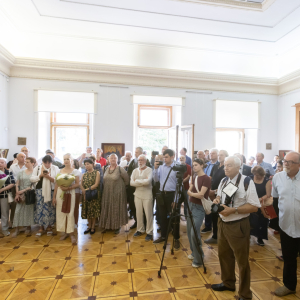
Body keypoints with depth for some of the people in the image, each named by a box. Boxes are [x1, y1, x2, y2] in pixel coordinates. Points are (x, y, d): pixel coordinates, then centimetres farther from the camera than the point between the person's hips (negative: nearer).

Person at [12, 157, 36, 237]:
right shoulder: (21, 172, 7)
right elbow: (17, 184, 7)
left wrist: (24, 190, -14)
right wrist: (17, 194, -4)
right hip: (21, 195, 3)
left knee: (29, 210, 4)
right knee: (18, 211, 1)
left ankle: (28, 227, 19)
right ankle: (17, 229, 11)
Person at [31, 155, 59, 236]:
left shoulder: (55, 168, 3)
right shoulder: (37, 168, 8)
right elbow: (32, 179, 5)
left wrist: (49, 177, -17)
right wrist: (40, 175, -9)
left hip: (51, 191, -1)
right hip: (40, 191, 1)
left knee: (50, 209, 3)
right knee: (40, 208, 2)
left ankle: (49, 226, 19)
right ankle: (41, 227, 16)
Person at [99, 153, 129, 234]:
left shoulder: (120, 169, -12)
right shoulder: (107, 169, 5)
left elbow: (127, 180, -6)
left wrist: (120, 186, 2)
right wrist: (108, 187, 9)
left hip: (117, 193, -5)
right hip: (107, 193, 5)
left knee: (116, 209, 6)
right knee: (107, 209, 12)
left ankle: (117, 227, 22)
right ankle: (107, 225, 29)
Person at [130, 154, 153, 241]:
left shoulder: (149, 170, -8)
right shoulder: (135, 170, 7)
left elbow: (148, 181, -23)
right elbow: (131, 183, -2)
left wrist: (137, 181, -10)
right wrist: (143, 182, -11)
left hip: (147, 195, -5)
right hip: (137, 194, 5)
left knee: (148, 214, 3)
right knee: (139, 213, 13)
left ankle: (149, 232, 18)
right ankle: (140, 230, 30)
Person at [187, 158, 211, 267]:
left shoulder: (206, 178, -13)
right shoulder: (194, 177, 11)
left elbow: (201, 195, -19)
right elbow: (189, 191, 8)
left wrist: (191, 193, -6)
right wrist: (193, 193, -10)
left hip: (199, 208, -7)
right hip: (191, 205, 7)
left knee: (194, 233, -9)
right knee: (189, 232, 12)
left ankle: (198, 259, 8)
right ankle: (194, 253, 32)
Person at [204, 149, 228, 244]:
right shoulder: (215, 167, 9)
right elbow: (210, 179, 13)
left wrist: (215, 191, -18)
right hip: (213, 195, 7)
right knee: (214, 216, 14)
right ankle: (214, 236, 28)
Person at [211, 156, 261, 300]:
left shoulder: (246, 181, -16)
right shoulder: (223, 181, 6)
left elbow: (254, 206, -18)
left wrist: (233, 210, -25)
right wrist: (217, 199, -4)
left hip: (238, 226, -7)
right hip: (223, 223, 7)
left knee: (242, 260, 9)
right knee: (224, 254, 21)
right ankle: (228, 283, 44)